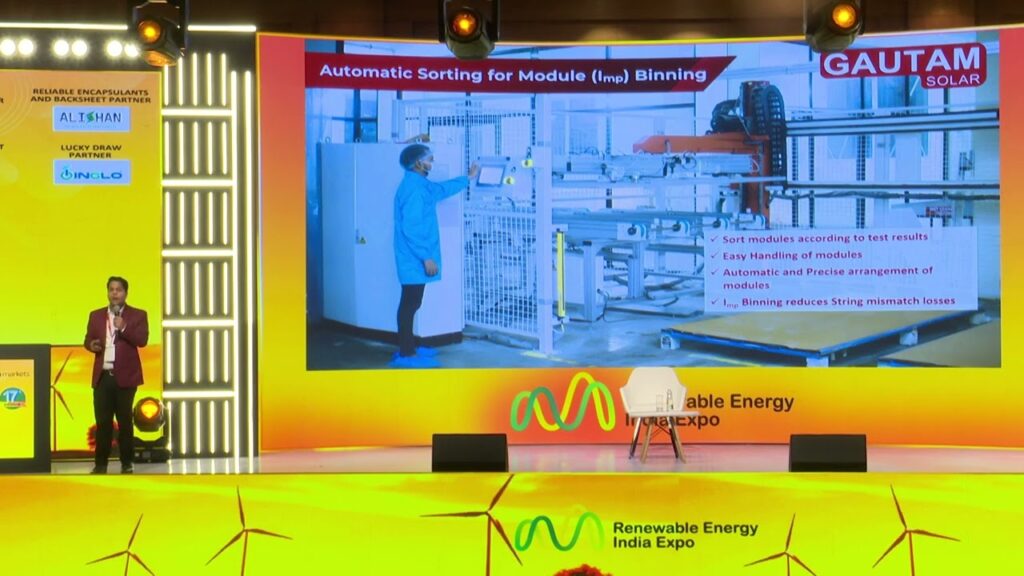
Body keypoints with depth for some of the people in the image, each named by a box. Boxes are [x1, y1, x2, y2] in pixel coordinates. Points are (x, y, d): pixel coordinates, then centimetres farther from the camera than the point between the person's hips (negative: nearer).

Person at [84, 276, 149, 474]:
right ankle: (101, 463, 6)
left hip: (125, 376, -3)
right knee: (102, 421, 2)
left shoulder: (138, 315, 3)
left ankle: (127, 463, 9)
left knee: (125, 420, 2)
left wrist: (124, 328, -21)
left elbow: (142, 340, -8)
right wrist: (91, 345, -10)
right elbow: (88, 339, 13)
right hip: (102, 376, 3)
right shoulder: (96, 315, 14)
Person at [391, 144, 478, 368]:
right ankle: (405, 355, -6)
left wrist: (468, 178, 44)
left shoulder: (420, 185, 14)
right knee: (410, 304, -7)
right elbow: (411, 228, -24)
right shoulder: (413, 189, -19)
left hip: (415, 259, 10)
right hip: (415, 259, -10)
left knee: (411, 303, 15)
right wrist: (426, 257, -22)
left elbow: (442, 189, 35)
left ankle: (408, 347, 23)